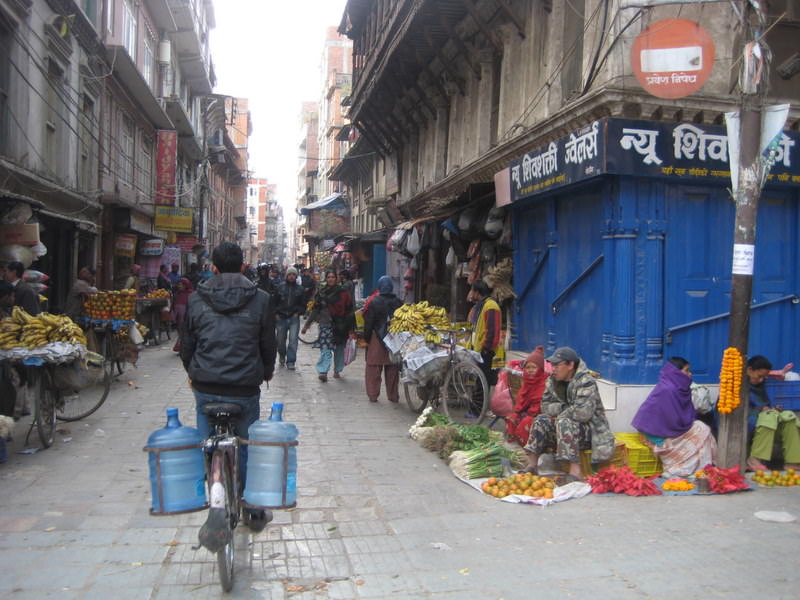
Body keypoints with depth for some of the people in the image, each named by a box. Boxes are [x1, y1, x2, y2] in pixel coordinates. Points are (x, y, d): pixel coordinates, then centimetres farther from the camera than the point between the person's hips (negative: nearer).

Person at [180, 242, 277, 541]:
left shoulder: (196, 299, 2)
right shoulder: (260, 299, -2)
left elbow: (187, 345, 10)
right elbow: (268, 345, 4)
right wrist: (266, 372, 24)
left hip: (205, 389, 1)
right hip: (245, 389, 0)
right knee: (247, 449, 15)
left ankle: (219, 506, -16)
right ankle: (255, 512, 29)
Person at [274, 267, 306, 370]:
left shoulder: (300, 289, 5)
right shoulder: (280, 287, 3)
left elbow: (303, 304, 9)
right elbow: (275, 301, 7)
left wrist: (298, 312, -4)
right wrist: (276, 313, -1)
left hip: (294, 318, -1)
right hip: (281, 318, 1)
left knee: (293, 340, -9)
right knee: (281, 340, 10)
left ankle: (290, 361, -3)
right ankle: (282, 356, 37)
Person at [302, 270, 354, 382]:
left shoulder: (342, 292, 0)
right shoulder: (321, 292, 7)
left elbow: (349, 309, -1)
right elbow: (315, 309, 11)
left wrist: (350, 326, -5)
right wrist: (307, 324, 10)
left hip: (339, 325, 0)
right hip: (325, 324, 0)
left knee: (339, 348, 9)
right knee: (325, 348, -11)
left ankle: (337, 370, 24)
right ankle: (323, 372, -15)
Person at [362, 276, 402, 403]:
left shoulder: (374, 303, -10)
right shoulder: (399, 303, 1)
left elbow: (369, 323, -8)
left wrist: (366, 338, 3)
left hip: (377, 340, -3)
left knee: (373, 368, 5)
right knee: (393, 369, 11)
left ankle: (372, 395, 5)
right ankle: (393, 396, 16)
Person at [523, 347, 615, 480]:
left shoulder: (586, 382, -20)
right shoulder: (552, 381, 3)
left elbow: (583, 413, -31)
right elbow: (545, 406, 2)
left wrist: (561, 412, -15)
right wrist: (565, 408, -17)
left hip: (592, 430, -7)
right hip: (569, 429, 7)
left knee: (564, 423, -32)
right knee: (541, 421, -12)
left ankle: (575, 473, -35)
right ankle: (532, 465, -11)